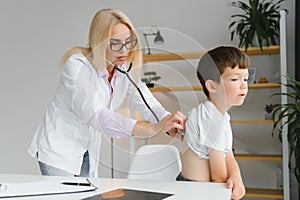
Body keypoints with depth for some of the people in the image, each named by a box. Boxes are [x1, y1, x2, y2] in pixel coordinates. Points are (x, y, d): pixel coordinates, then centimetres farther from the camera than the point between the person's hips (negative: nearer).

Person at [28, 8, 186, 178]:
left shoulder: (125, 70, -6)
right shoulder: (77, 66, -25)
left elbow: (149, 104, -15)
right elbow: (95, 115, -38)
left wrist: (168, 122, -40)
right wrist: (151, 129, -48)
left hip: (89, 153, 6)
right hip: (58, 150, -5)